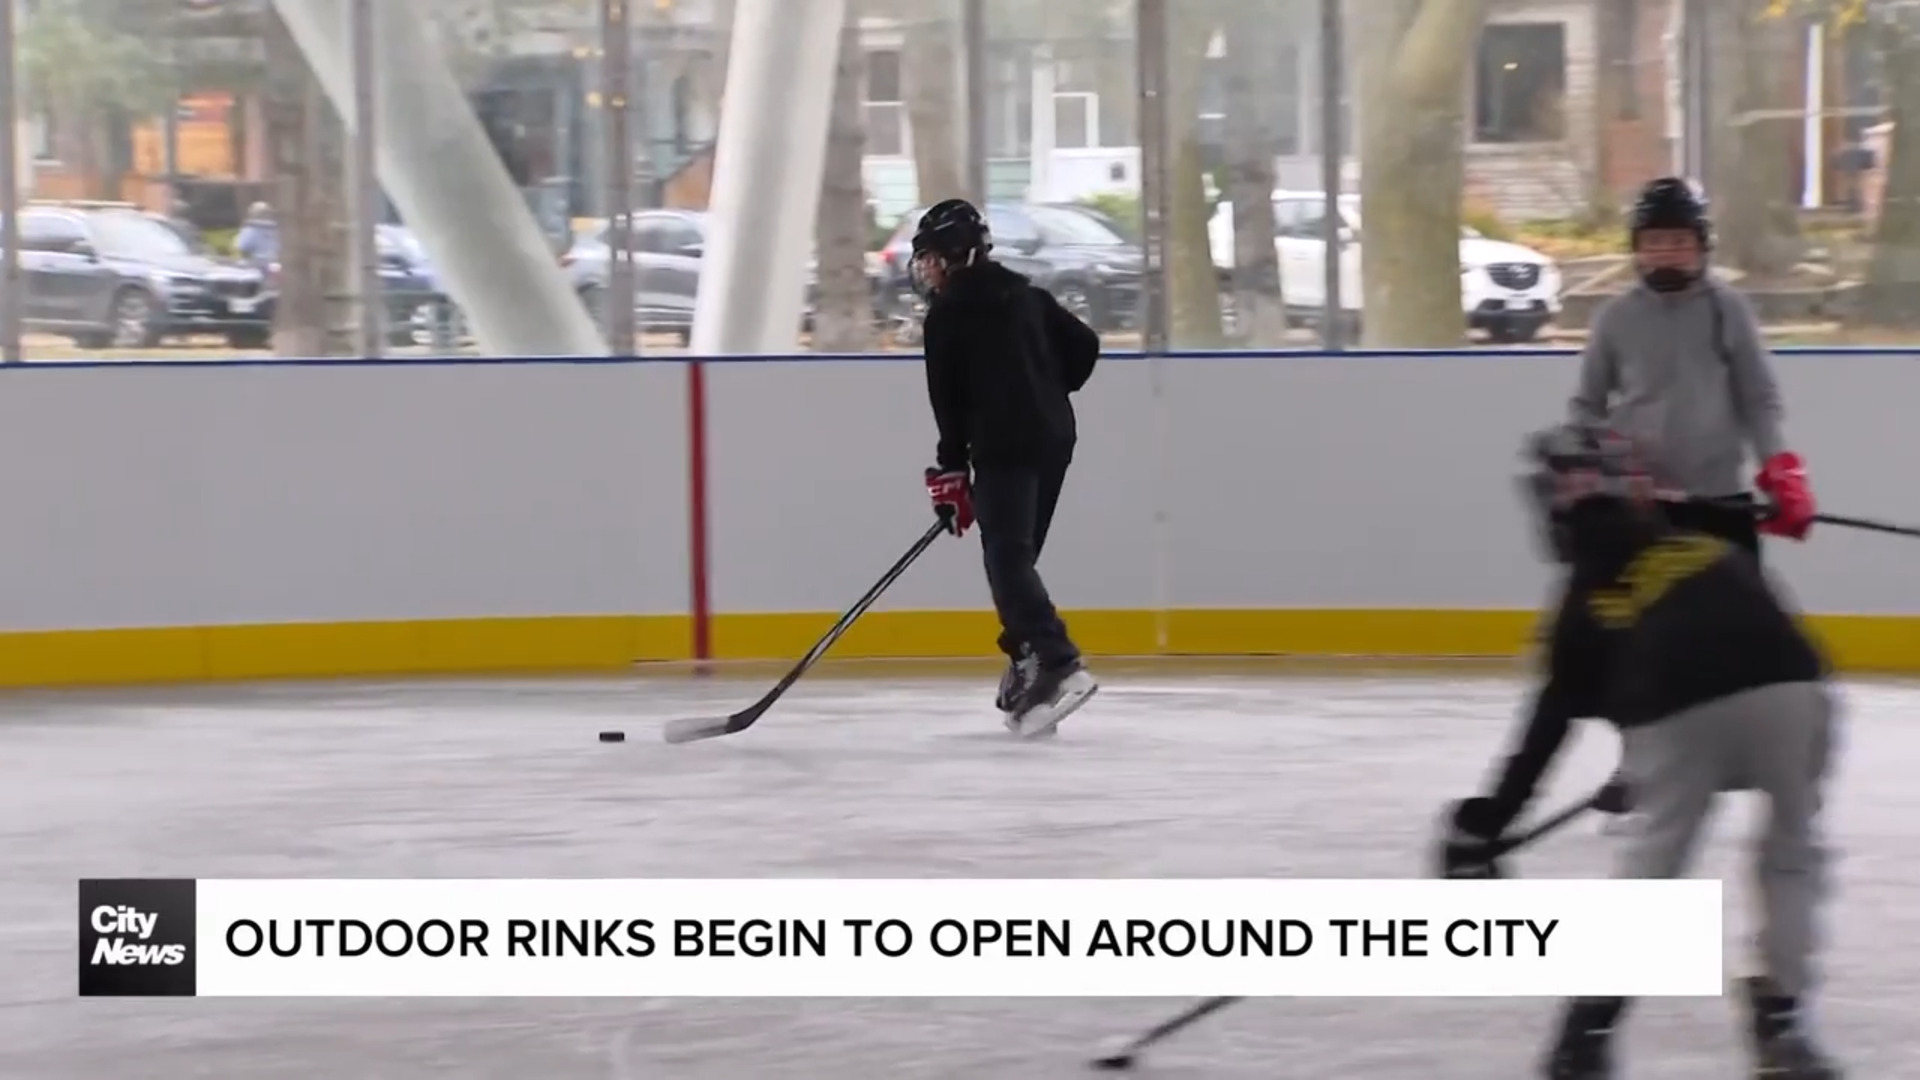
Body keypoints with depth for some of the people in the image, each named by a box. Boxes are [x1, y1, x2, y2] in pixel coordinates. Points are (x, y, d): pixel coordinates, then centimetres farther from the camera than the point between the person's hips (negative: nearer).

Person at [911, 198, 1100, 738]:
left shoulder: (947, 314, -2)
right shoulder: (1026, 297, 17)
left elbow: (948, 399, -4)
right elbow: (1084, 346, 15)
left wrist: (951, 470, 2)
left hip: (1004, 445, -8)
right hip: (1053, 438, 8)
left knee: (1007, 560, -14)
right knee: (1015, 557, 16)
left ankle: (1058, 666, -30)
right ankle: (1028, 670, 11)